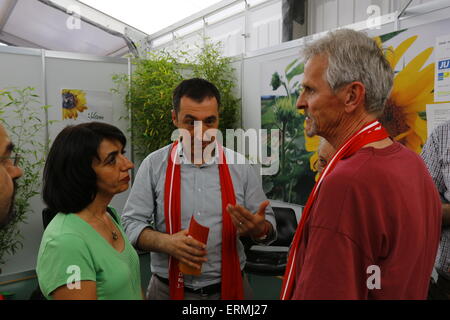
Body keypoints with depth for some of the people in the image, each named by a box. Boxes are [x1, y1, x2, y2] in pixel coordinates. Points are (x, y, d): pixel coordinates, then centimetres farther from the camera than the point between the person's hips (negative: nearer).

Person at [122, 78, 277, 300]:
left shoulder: (240, 166, -4)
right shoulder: (154, 165, -7)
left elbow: (268, 227, 1)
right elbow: (131, 224, -6)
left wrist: (259, 228, -22)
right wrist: (164, 242, -24)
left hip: (230, 288, 2)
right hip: (168, 289, -1)